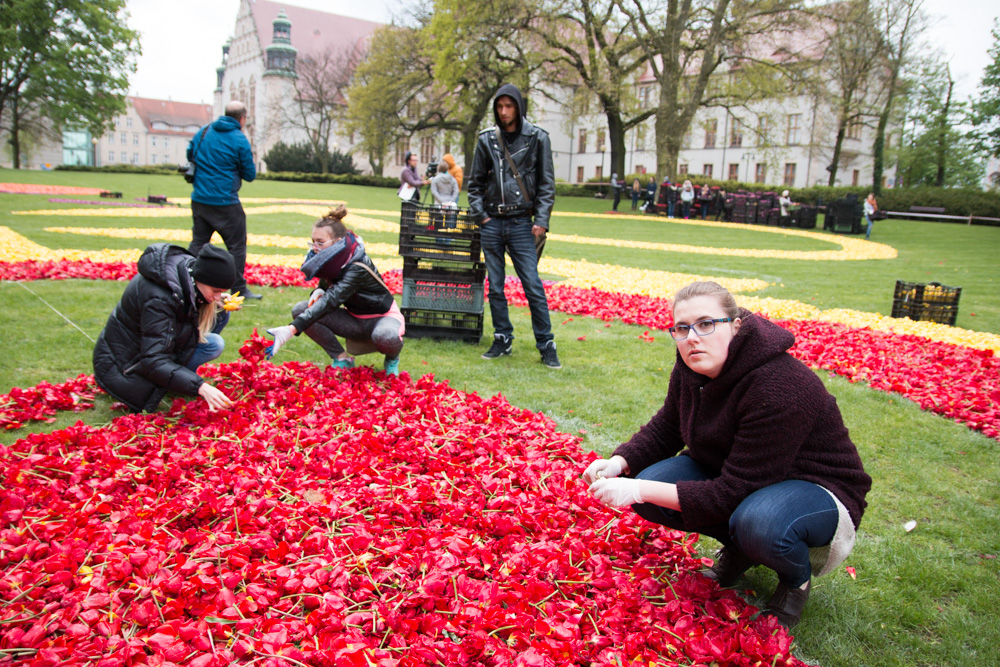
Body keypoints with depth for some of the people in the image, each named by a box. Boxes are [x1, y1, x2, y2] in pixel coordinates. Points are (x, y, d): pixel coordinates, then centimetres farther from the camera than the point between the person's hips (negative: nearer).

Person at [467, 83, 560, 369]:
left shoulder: (537, 138, 1)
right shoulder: (487, 139, 7)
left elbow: (546, 183, 2)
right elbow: (475, 182, 13)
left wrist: (541, 220, -7)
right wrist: (479, 214, 2)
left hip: (521, 223, -3)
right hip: (492, 224, 3)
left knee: (533, 286, -5)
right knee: (495, 287, 8)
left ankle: (546, 346, 4)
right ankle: (503, 340, 21)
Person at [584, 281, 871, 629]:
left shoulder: (780, 390, -34)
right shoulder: (691, 369, -10)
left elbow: (732, 494, -31)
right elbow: (664, 429, 7)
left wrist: (640, 491, -32)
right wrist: (618, 463, -13)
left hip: (815, 487, -6)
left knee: (759, 523, -40)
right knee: (650, 486, -17)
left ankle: (797, 578, -3)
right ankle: (738, 547, 9)